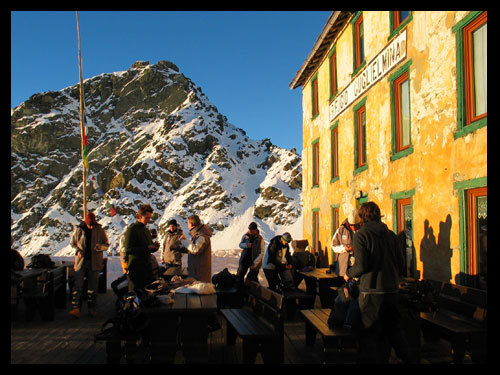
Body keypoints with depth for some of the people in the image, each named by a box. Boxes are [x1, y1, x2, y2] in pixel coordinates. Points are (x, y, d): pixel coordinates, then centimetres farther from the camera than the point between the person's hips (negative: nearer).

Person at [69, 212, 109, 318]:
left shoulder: (100, 231, 0)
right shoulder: (79, 230, 1)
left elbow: (107, 244, 6)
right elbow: (72, 243, 12)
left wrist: (100, 246, -16)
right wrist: (78, 250, -8)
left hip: (94, 262, 1)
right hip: (81, 261, 0)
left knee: (93, 285, 7)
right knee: (78, 285, -8)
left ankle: (92, 308, 17)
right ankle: (76, 308, -9)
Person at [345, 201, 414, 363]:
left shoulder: (360, 235, -9)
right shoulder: (390, 234, 8)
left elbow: (361, 266, -17)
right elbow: (400, 262, 10)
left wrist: (348, 274, 2)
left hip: (371, 290, -6)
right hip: (391, 289, 6)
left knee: (369, 334, 3)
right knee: (393, 329, 20)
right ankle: (407, 358, 20)